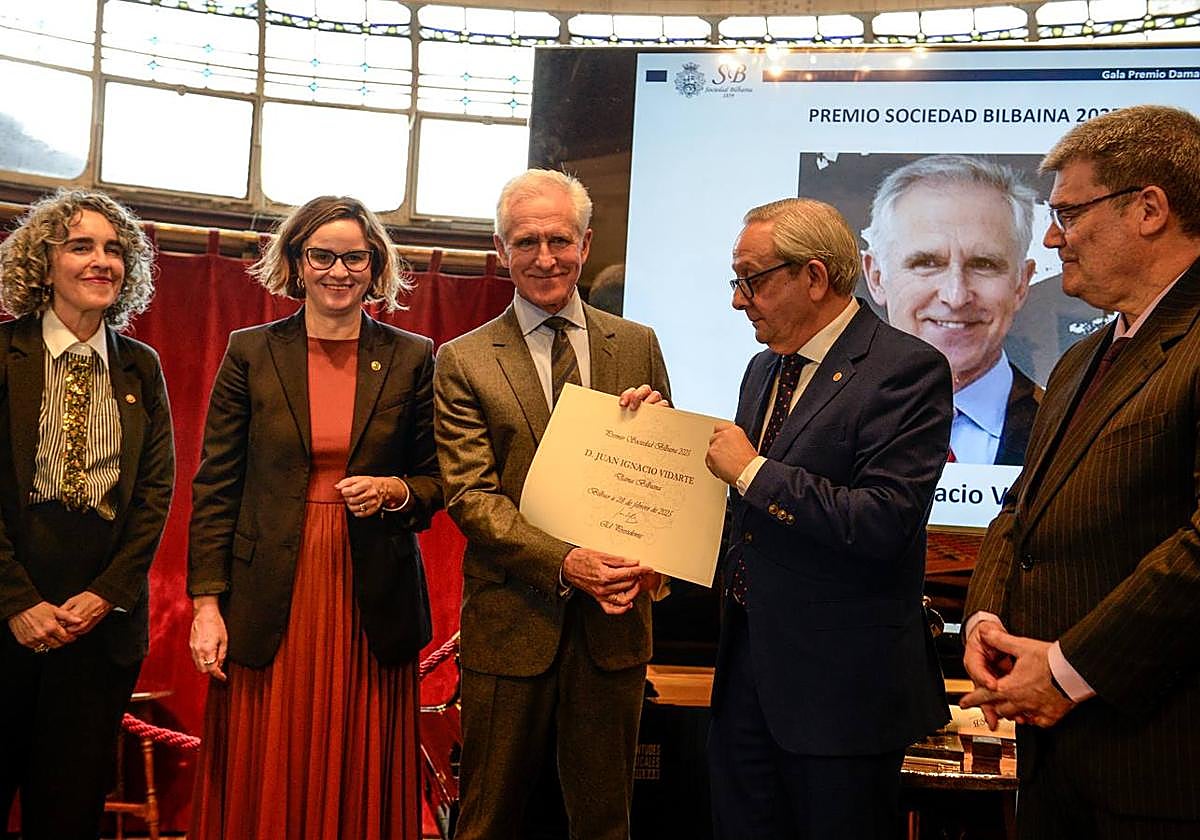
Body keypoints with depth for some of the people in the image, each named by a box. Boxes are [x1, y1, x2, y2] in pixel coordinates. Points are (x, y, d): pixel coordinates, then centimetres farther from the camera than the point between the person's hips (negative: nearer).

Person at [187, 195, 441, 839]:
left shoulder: (412, 359, 5)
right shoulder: (251, 352, 4)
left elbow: (437, 480, 11)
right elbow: (215, 487, 3)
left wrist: (394, 491, -11)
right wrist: (207, 603, -4)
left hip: (371, 601, 0)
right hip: (269, 602, 0)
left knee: (361, 784, 6)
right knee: (264, 788, 4)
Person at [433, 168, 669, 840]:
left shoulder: (637, 346, 7)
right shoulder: (464, 362, 0)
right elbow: (470, 496, -7)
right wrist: (565, 563, -21)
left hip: (614, 619, 2)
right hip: (512, 621, -1)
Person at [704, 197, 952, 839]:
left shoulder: (907, 369, -14)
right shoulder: (765, 368, 13)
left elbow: (884, 522, -25)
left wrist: (752, 470, -19)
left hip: (842, 680, -8)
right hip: (745, 661, 8)